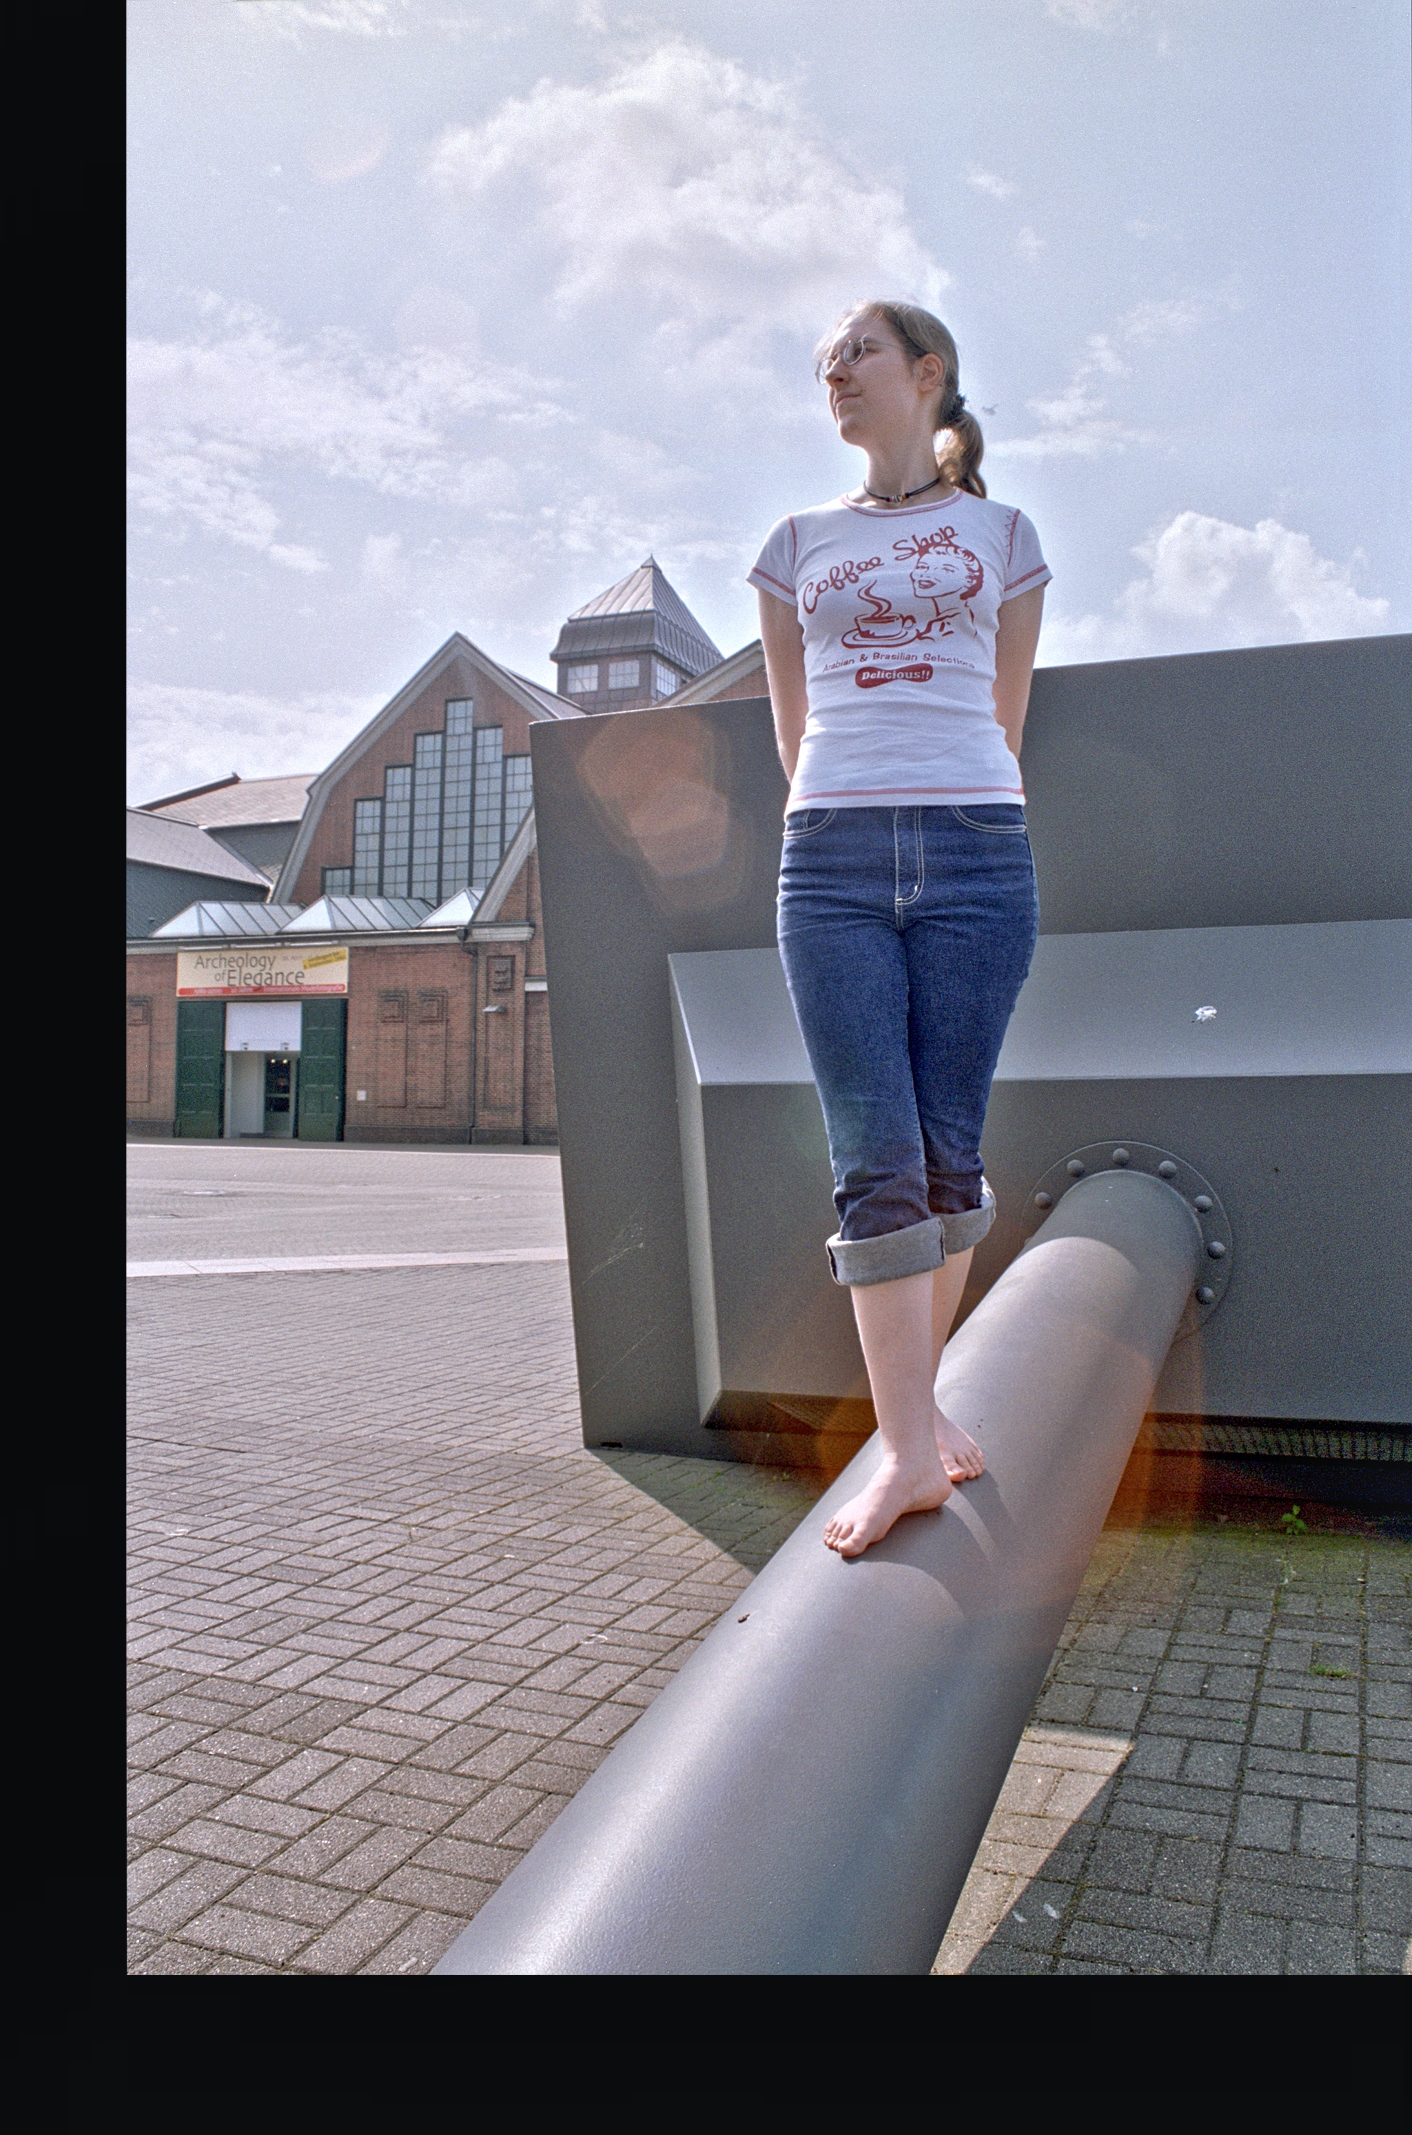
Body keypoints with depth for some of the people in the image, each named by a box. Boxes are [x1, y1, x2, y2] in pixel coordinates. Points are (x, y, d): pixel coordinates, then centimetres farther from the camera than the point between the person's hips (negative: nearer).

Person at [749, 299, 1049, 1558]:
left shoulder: (1002, 536, 15)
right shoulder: (798, 544, 18)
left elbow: (1003, 722, 19)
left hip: (976, 850, 0)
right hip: (832, 855, 1)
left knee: (948, 1150, 0)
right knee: (874, 1156, -9)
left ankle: (920, 1391, 19)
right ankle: (910, 1447, -7)